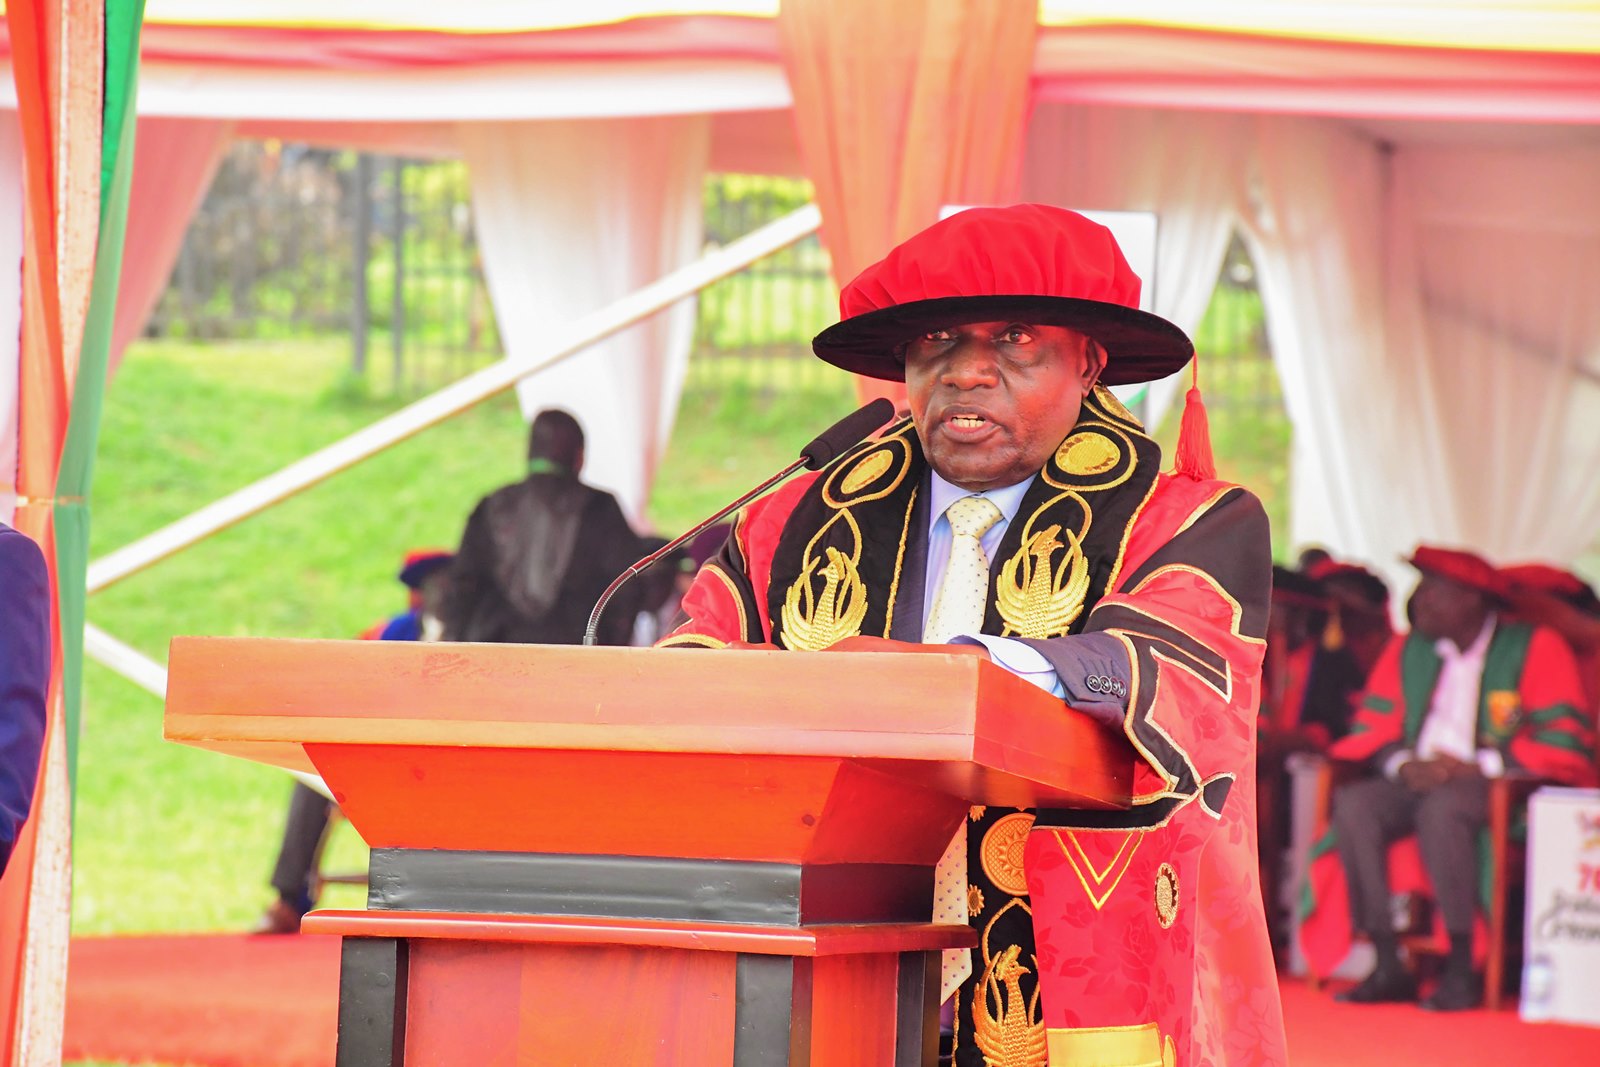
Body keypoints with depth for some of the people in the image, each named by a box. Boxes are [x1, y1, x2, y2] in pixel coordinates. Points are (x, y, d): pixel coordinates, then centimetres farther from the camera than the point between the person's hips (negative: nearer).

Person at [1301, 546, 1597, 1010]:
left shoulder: (1534, 648, -1)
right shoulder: (1409, 649, 15)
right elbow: (1373, 725, 12)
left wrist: (1477, 767, -18)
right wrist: (1402, 764, -11)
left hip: (1499, 785, -5)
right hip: (1417, 782, 5)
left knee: (1443, 806, -38)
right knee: (1353, 803, -26)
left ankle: (1462, 968, -32)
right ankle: (1388, 966, -25)